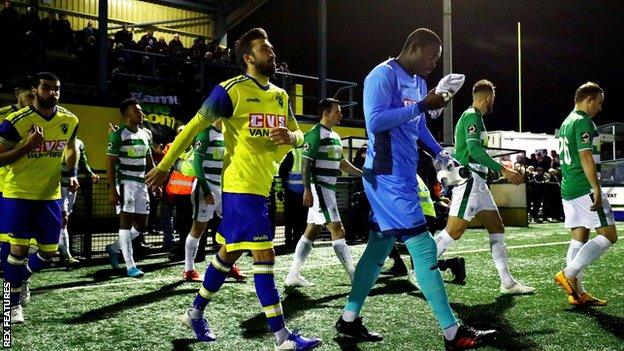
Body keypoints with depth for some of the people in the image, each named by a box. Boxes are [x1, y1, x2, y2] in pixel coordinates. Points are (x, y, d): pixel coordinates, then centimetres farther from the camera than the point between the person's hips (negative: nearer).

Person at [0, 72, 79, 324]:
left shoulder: (69, 120, -1)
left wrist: (72, 175, 5)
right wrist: (28, 145, -24)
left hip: (50, 195, 5)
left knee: (49, 251, 8)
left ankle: (21, 278, 38)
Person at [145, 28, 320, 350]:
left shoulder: (280, 95, 14)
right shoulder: (231, 90, -9)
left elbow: (298, 136, 17)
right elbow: (194, 127, -7)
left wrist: (290, 137, -8)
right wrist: (165, 166, -7)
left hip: (262, 186, 9)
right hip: (241, 185, -9)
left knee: (229, 252, 17)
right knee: (264, 256, -10)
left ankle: (195, 313, 33)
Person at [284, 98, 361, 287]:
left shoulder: (335, 136, 17)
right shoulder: (315, 133, -12)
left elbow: (342, 163, 23)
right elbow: (305, 163, -16)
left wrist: (364, 174, 19)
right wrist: (307, 189, -23)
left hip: (329, 188, 10)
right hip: (318, 188, -10)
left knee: (311, 231, 11)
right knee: (337, 230, -9)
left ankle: (293, 275, 16)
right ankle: (355, 277, -6)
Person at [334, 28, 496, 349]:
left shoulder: (419, 82, 17)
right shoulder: (383, 75, -11)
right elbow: (375, 122, -23)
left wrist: (440, 153, 15)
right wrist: (422, 105, -23)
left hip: (403, 176, 10)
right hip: (388, 176, -10)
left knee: (379, 247, 13)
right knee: (423, 248, -8)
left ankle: (349, 319, 24)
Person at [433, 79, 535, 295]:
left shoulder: (473, 116, 22)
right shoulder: (472, 115, -8)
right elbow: (474, 149, -21)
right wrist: (503, 170, -21)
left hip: (477, 184, 11)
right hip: (469, 181, -11)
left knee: (497, 229, 8)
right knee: (453, 232, -11)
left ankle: (507, 283, 10)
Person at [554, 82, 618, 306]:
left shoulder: (566, 122, 19)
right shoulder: (583, 121, -11)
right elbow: (586, 157, -19)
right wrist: (597, 189, -20)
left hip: (568, 189, 10)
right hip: (585, 189, -10)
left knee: (579, 238, 9)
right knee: (608, 235, -4)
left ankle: (577, 293, 9)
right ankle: (568, 274, -8)